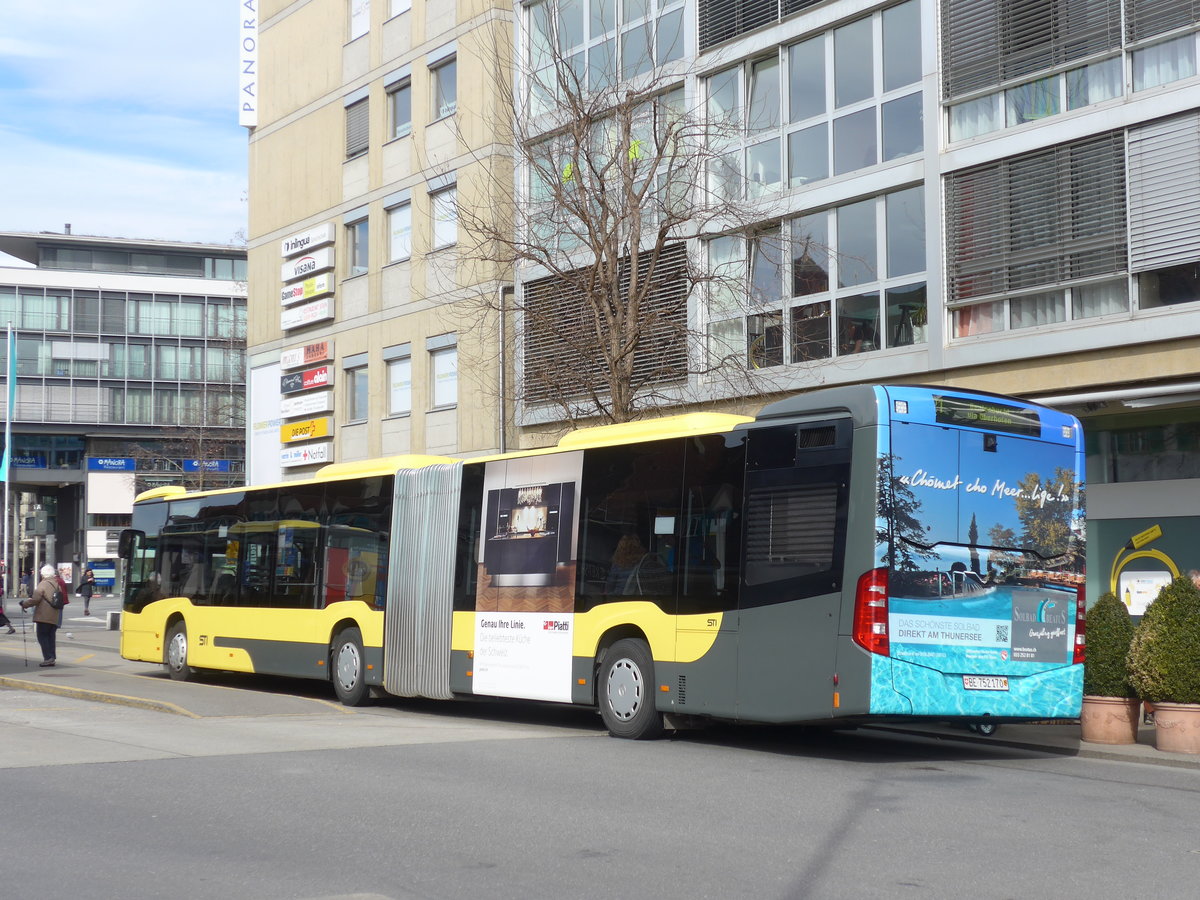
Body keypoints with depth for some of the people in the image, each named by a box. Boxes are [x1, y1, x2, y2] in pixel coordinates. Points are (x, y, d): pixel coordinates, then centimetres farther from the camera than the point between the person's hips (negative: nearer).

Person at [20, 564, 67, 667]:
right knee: (50, 636, 12)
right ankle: (51, 658, 11)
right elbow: (62, 599, 17)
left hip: (44, 616, -7)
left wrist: (24, 604, 0)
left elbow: (35, 599, -14)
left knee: (42, 636, -2)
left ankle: (48, 657, -11)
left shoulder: (43, 584, -9)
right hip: (55, 617, 7)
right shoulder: (57, 584, 14)